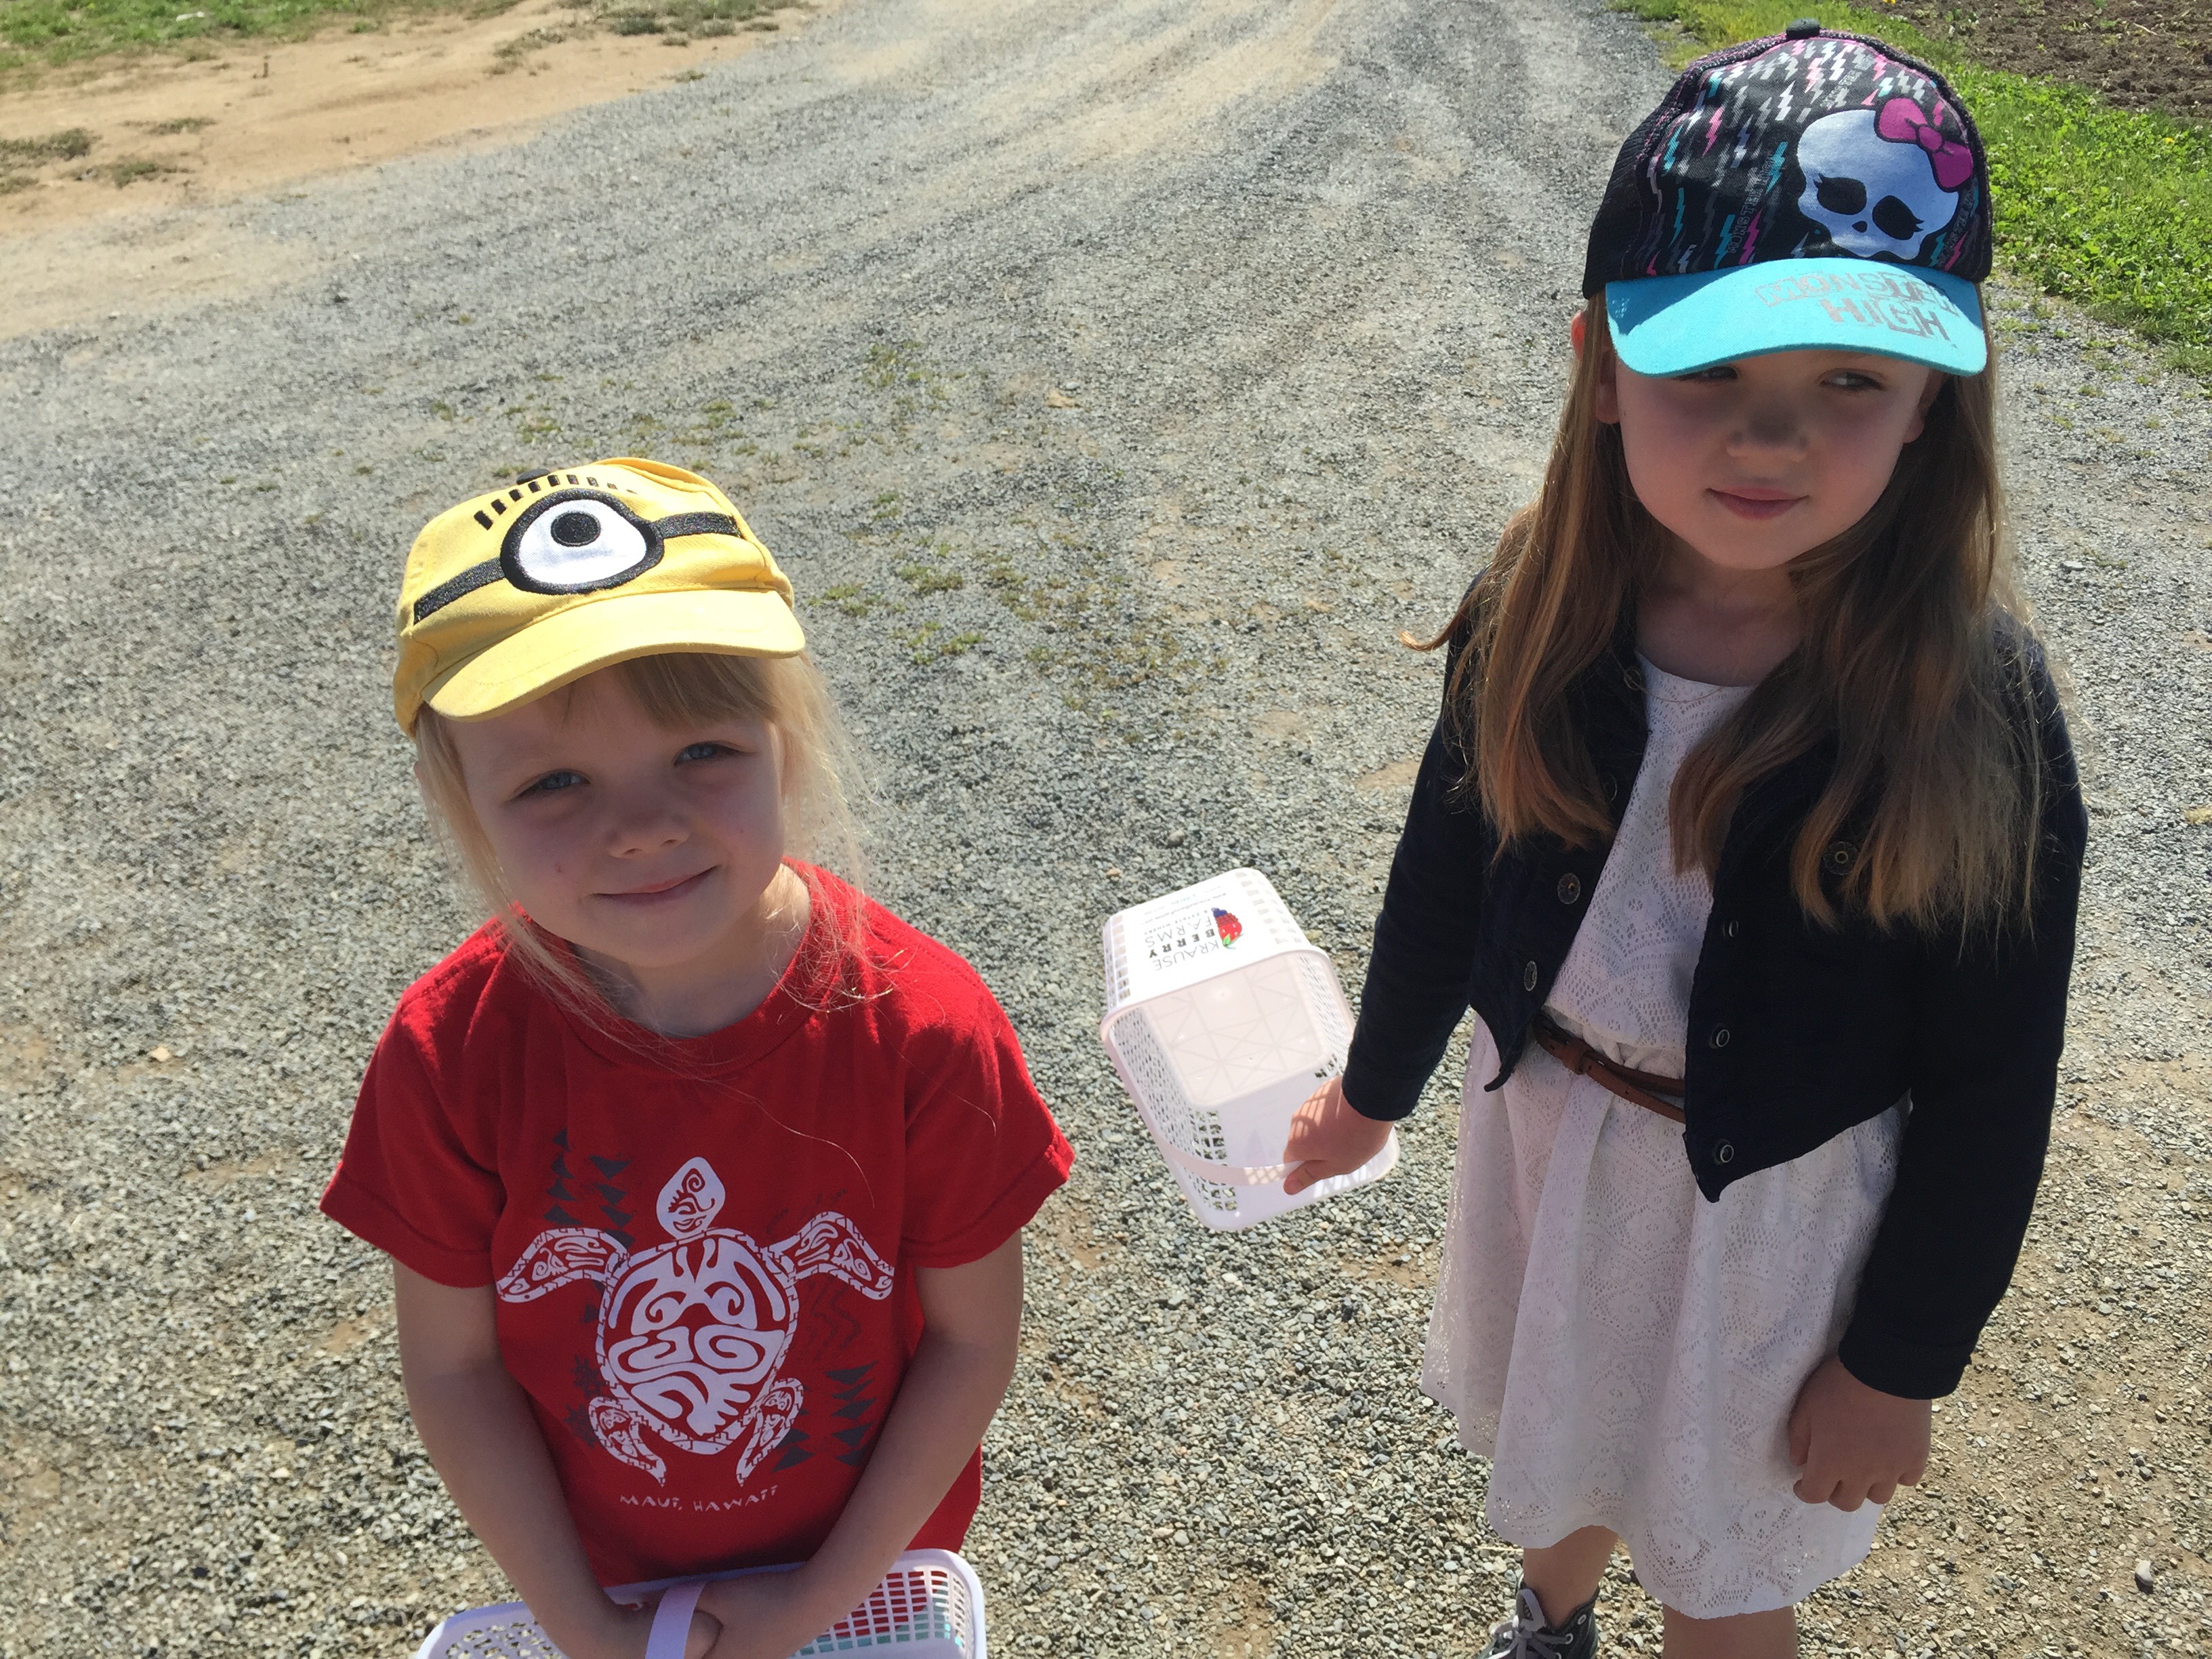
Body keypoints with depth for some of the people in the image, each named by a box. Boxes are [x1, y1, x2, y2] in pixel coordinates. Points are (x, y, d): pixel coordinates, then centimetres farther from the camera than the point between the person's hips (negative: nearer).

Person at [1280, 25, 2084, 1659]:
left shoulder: (1975, 706, -24)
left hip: (1781, 1201, -3)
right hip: (1543, 1129, 4)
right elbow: (1448, 864, 1)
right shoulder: (1542, 616, -16)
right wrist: (1378, 1083, 13)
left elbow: (1992, 1085, -15)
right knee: (1555, 1436, 30)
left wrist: (1903, 1359, -8)